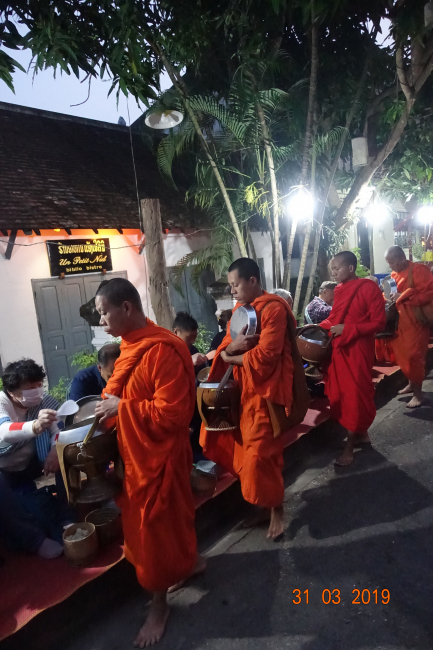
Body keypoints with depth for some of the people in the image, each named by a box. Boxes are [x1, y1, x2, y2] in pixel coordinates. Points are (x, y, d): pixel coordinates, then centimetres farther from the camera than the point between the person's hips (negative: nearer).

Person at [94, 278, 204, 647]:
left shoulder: (162, 350, -26)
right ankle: (190, 561, 48)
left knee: (153, 528, 8)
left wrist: (121, 407, -22)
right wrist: (109, 405, 0)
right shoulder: (133, 346, 5)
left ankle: (160, 603, 30)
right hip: (137, 452, 9)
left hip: (159, 454, -9)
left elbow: (171, 413, -29)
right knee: (170, 515, 24)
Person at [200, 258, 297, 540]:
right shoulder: (241, 309, 13)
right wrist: (231, 347, -16)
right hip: (245, 388, 8)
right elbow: (225, 348, 9)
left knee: (261, 453, -2)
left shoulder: (274, 308, -14)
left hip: (266, 390, -8)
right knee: (248, 449, 14)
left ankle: (276, 508, 20)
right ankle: (265, 502, 32)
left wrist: (231, 357, -8)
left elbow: (265, 355, -23)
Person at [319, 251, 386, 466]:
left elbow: (379, 323, -13)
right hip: (338, 349, 7)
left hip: (358, 350, -7)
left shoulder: (369, 288, -11)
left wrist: (347, 329, -19)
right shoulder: (340, 290, 10)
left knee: (356, 395, 2)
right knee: (341, 394, 11)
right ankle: (361, 433, 29)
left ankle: (350, 443, 12)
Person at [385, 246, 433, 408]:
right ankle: (412, 383, 30)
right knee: (401, 355, 12)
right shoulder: (394, 275, 12)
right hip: (400, 322, 7)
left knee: (414, 357, -5)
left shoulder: (419, 270, -11)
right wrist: (389, 298, 2)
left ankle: (418, 392, 7)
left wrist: (404, 296, -22)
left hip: (416, 321, -7)